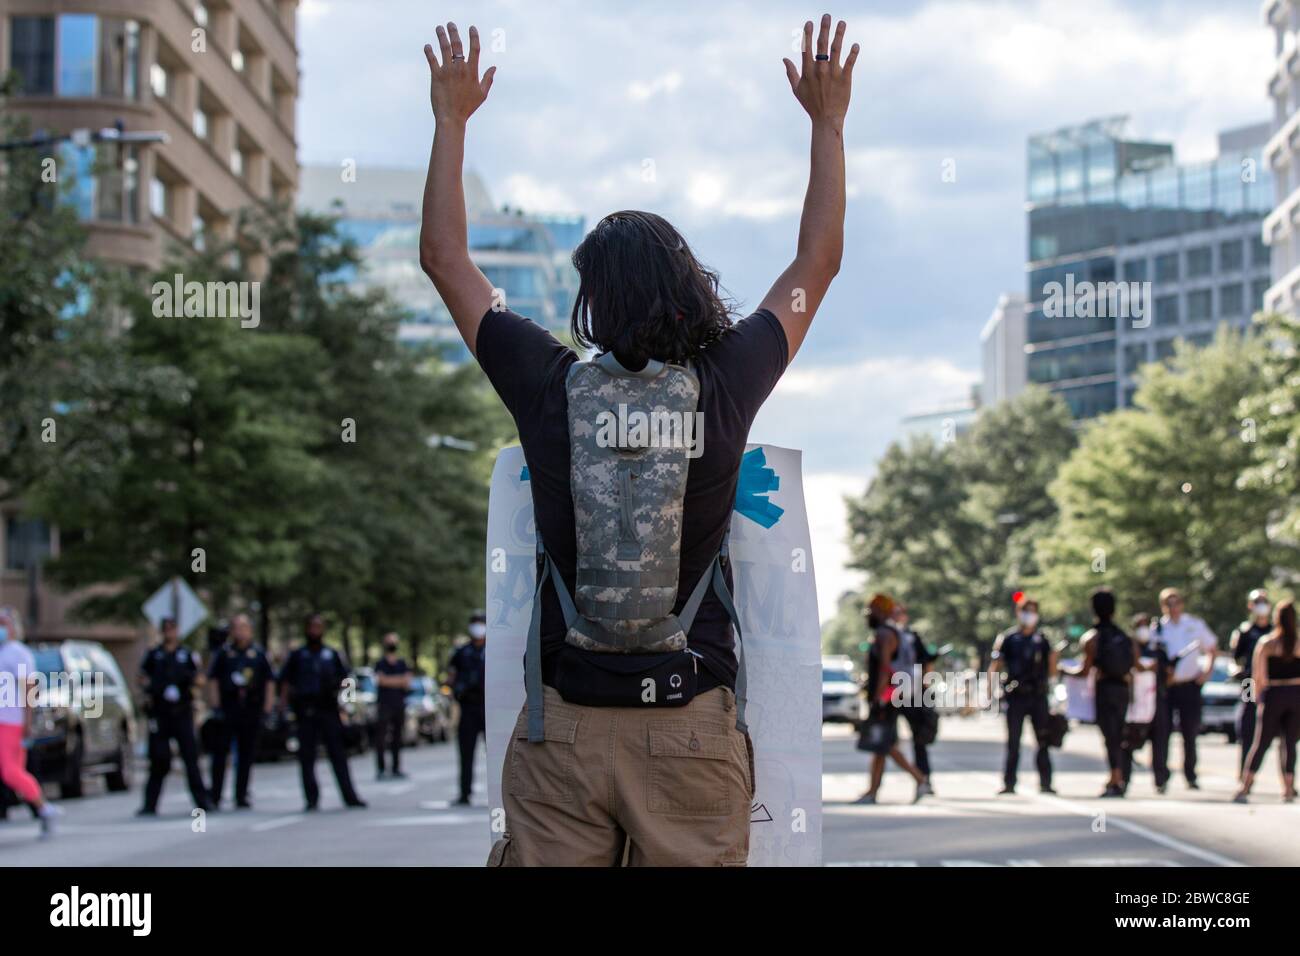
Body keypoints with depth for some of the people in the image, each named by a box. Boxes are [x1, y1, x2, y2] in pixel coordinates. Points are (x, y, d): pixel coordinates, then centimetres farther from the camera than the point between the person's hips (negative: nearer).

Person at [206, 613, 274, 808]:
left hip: (251, 710, 2)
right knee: (220, 753, -3)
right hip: (227, 709, -2)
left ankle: (241, 796, 11)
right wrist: (215, 705, -4)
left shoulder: (258, 653, 9)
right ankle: (215, 797, 0)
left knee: (246, 756, 5)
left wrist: (268, 708, 3)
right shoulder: (224, 652, 5)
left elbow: (269, 682, 10)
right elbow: (213, 680, 4)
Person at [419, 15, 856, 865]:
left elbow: (445, 258, 13)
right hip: (694, 726, 0)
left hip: (562, 725, 0)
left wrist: (451, 118, 22)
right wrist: (828, 121, 24)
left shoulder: (550, 386, -2)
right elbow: (818, 263, 15)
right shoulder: (722, 388, -2)